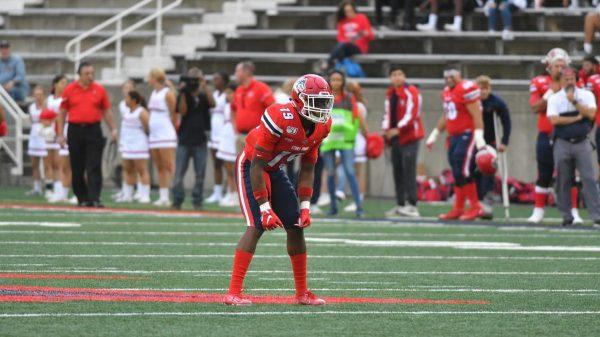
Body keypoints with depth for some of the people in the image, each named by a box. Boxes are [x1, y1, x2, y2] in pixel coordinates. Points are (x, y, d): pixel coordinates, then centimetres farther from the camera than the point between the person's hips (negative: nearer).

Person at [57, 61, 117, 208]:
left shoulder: (99, 89, 4)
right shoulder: (70, 90, 3)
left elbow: (106, 111, 11)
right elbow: (62, 112, 8)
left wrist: (113, 129, 4)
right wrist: (60, 134, 4)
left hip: (93, 130, -1)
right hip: (75, 130, 1)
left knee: (94, 167, -8)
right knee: (77, 168, 6)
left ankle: (94, 198, -12)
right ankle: (82, 198, 18)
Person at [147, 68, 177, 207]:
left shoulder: (167, 94, -9)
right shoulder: (153, 93, 15)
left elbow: (173, 115, -7)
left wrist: (174, 129, -5)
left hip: (166, 136, -9)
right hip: (154, 136, 9)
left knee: (169, 166, -12)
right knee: (159, 168, 8)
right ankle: (163, 197, 10)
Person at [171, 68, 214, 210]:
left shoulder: (204, 96, 7)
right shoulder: (184, 96, 5)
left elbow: (212, 103, -13)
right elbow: (182, 111, -9)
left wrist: (205, 86, -17)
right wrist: (183, 93, -13)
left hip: (200, 140, 1)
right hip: (184, 139, -1)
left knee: (200, 173, 1)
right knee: (179, 172, -3)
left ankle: (197, 201, 8)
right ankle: (177, 201, 2)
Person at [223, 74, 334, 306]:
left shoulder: (321, 127, -9)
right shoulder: (280, 119, -33)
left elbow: (307, 169, 3)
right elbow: (257, 166, -28)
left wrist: (305, 207, -3)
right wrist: (265, 208, -28)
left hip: (275, 170, 8)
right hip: (249, 165, -8)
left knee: (297, 226, 4)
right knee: (257, 226, -21)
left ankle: (302, 293, 14)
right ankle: (233, 292, -21)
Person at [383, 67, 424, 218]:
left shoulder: (411, 93, -10)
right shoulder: (390, 94, 14)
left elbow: (411, 115, -17)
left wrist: (398, 129, -24)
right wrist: (386, 130, 1)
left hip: (409, 137, -8)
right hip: (395, 138, 8)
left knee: (409, 171, -11)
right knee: (397, 172, 9)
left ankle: (412, 206, -11)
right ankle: (400, 205, 15)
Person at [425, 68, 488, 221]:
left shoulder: (466, 89, -13)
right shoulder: (447, 92, 15)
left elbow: (476, 115, -17)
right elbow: (445, 116, 27)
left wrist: (478, 136, -24)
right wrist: (434, 134, 31)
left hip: (468, 134, -9)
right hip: (455, 136, 9)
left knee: (463, 171, -13)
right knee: (457, 173, 9)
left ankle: (475, 207, -7)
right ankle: (458, 209, 14)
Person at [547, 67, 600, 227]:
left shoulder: (586, 95, 8)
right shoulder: (554, 98, 6)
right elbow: (554, 120, -9)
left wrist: (574, 101, -13)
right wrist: (576, 118, -7)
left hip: (582, 143, 0)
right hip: (562, 143, 0)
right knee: (563, 181, 1)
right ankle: (567, 216, 9)